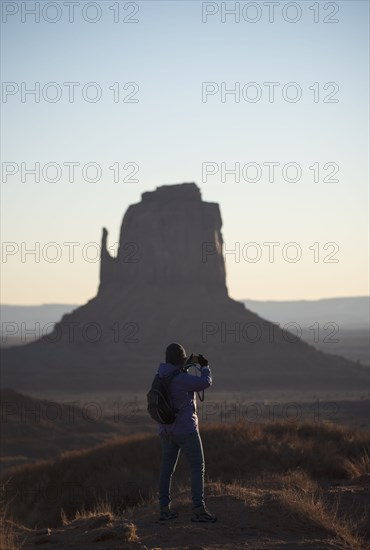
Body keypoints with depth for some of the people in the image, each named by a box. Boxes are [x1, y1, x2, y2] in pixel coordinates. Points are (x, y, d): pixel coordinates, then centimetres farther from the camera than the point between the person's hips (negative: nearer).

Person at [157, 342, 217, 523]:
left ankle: (164, 509, 14)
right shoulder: (182, 379, -21)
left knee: (167, 469, 12)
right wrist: (205, 366, 3)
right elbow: (205, 383, -14)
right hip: (186, 430, -7)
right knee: (197, 468, -1)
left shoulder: (161, 376, 4)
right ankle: (199, 509, -6)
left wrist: (186, 366, 23)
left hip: (166, 430, 7)